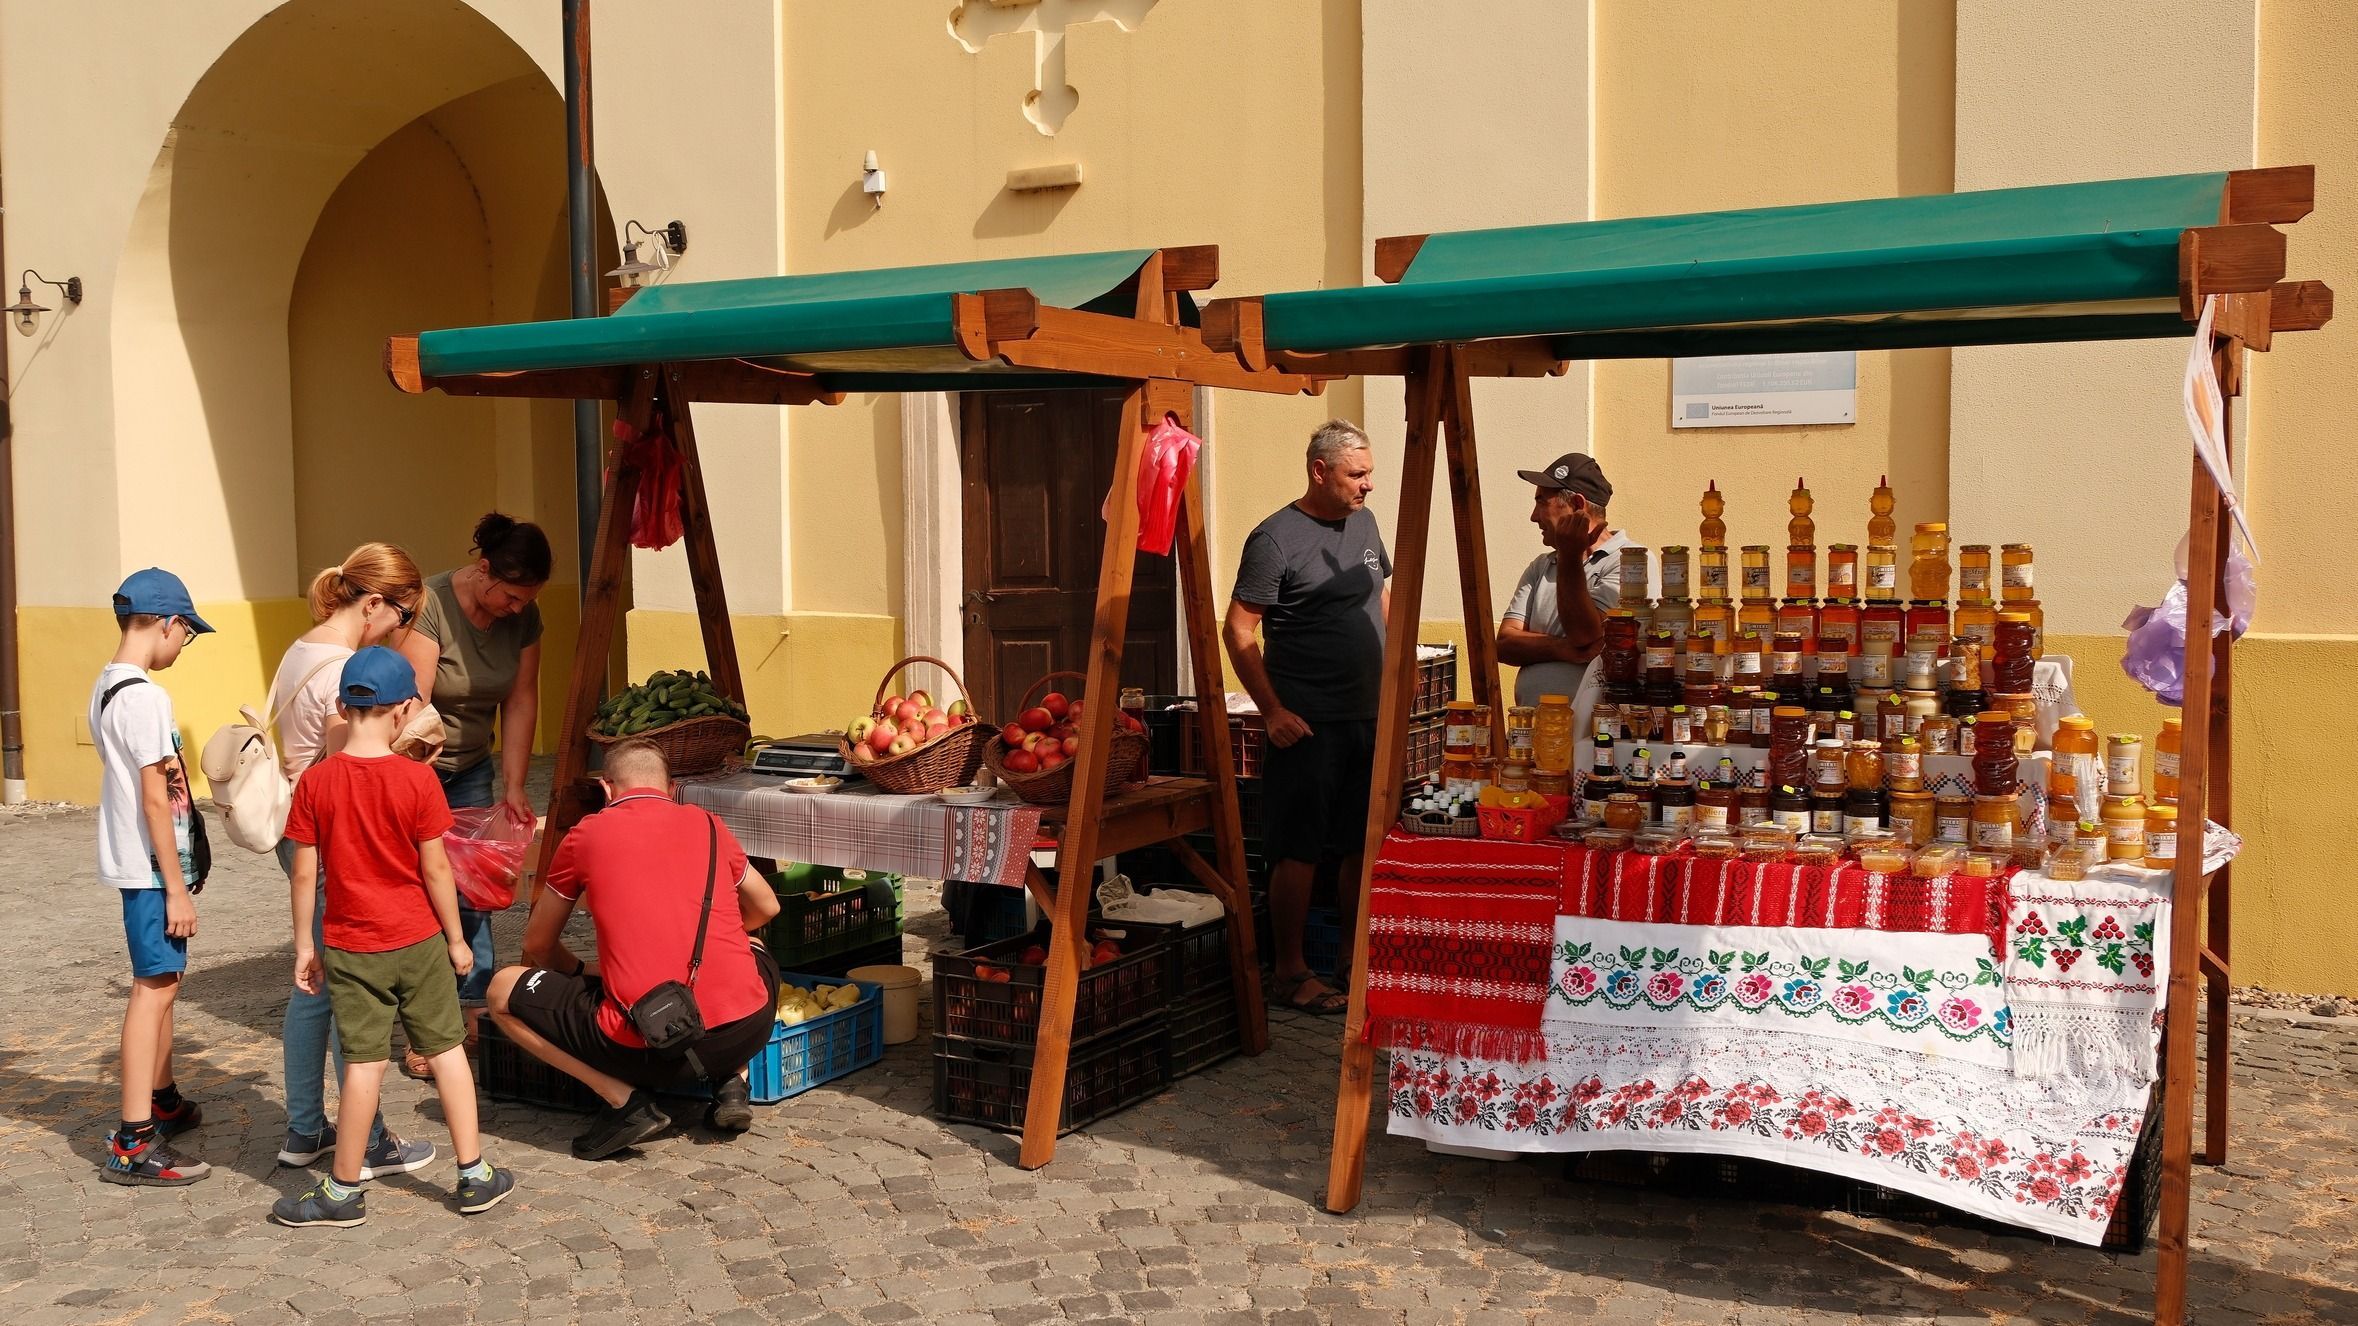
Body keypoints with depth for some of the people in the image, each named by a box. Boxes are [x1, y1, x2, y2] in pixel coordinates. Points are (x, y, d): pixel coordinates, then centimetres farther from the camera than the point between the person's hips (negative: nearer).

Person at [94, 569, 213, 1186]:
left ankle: (162, 1100, 35)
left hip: (135, 862, 10)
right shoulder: (146, 698, -19)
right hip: (152, 867, -10)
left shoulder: (106, 688, 11)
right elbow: (155, 798, -20)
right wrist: (177, 887, -17)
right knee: (156, 986, -7)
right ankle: (133, 1143, -5)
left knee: (162, 979, 21)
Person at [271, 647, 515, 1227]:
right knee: (447, 1051, 10)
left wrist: (304, 945, 6)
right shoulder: (417, 778, -11)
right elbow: (435, 868, -7)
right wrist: (456, 938, 3)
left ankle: (343, 1192, 16)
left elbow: (304, 873, -4)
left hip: (351, 948, 0)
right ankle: (475, 1177, 17)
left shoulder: (316, 781, -7)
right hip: (417, 941, 0)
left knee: (364, 1064, 7)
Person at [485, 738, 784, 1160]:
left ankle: (626, 1102, 3)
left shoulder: (587, 834, 7)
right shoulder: (708, 825, 13)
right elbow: (766, 908, 29)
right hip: (749, 1031, 4)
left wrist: (581, 972, 40)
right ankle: (731, 1084, 16)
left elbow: (538, 945, 19)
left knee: (504, 990, 15)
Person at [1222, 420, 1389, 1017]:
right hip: (1307, 724, -7)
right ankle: (1291, 972, 11)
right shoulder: (1275, 538, -13)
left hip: (1369, 717, 7)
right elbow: (1239, 632, -13)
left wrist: (1395, 669, 15)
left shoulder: (1364, 523, 10)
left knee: (1365, 844, 13)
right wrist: (1273, 712, -16)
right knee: (1300, 851, -1)